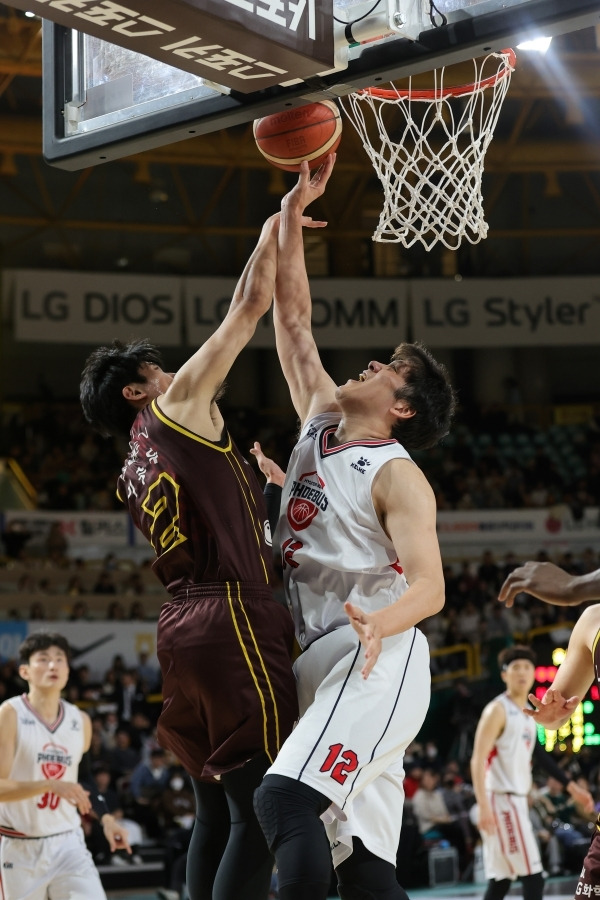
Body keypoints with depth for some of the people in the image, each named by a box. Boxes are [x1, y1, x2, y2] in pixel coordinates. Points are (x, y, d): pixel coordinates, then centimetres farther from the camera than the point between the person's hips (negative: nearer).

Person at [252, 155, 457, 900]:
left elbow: (429, 586, -14)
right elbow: (292, 318, 21)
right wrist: (292, 212, 16)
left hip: (380, 660, -7)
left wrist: (380, 622, -35)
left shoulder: (397, 475, -3)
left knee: (285, 797, -29)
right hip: (324, 662, 7)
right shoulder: (319, 424, 18)